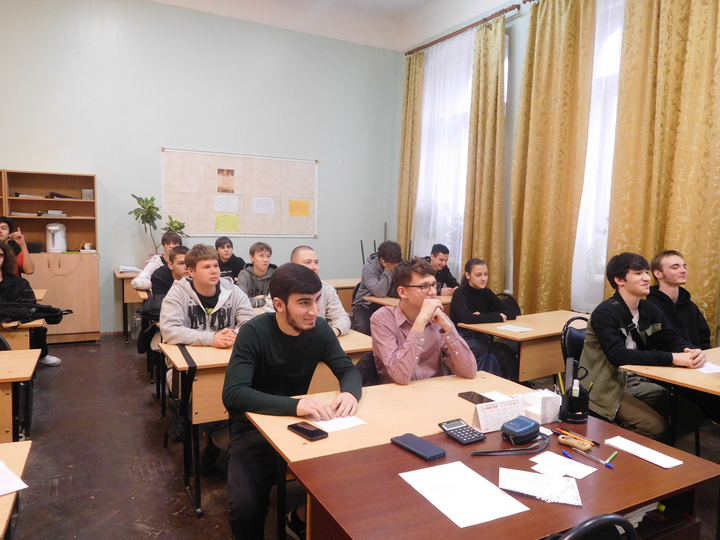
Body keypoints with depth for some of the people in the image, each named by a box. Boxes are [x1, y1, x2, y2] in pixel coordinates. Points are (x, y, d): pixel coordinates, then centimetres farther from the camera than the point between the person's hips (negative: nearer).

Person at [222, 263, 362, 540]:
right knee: (246, 507, -24)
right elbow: (233, 395, -31)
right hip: (253, 427, -4)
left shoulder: (320, 329, -9)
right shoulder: (254, 332, -23)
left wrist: (350, 392, -27)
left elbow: (349, 370, -2)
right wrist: (294, 404, -44)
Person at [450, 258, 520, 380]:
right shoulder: (460, 294, -12)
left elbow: (513, 313, -4)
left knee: (506, 353, -25)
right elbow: (467, 318, -32)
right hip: (462, 339, -6)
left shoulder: (486, 293, 6)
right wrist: (498, 317, -23)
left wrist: (482, 316, -17)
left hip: (481, 338, 6)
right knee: (504, 352, -28)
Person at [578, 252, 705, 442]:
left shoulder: (650, 310, 5)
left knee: (693, 416, 4)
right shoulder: (605, 313, -20)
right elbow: (619, 355, -31)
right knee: (656, 427, -22)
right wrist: (672, 358, -34)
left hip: (637, 382, 8)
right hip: (607, 387, -8)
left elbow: (672, 340, 1)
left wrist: (693, 351, -24)